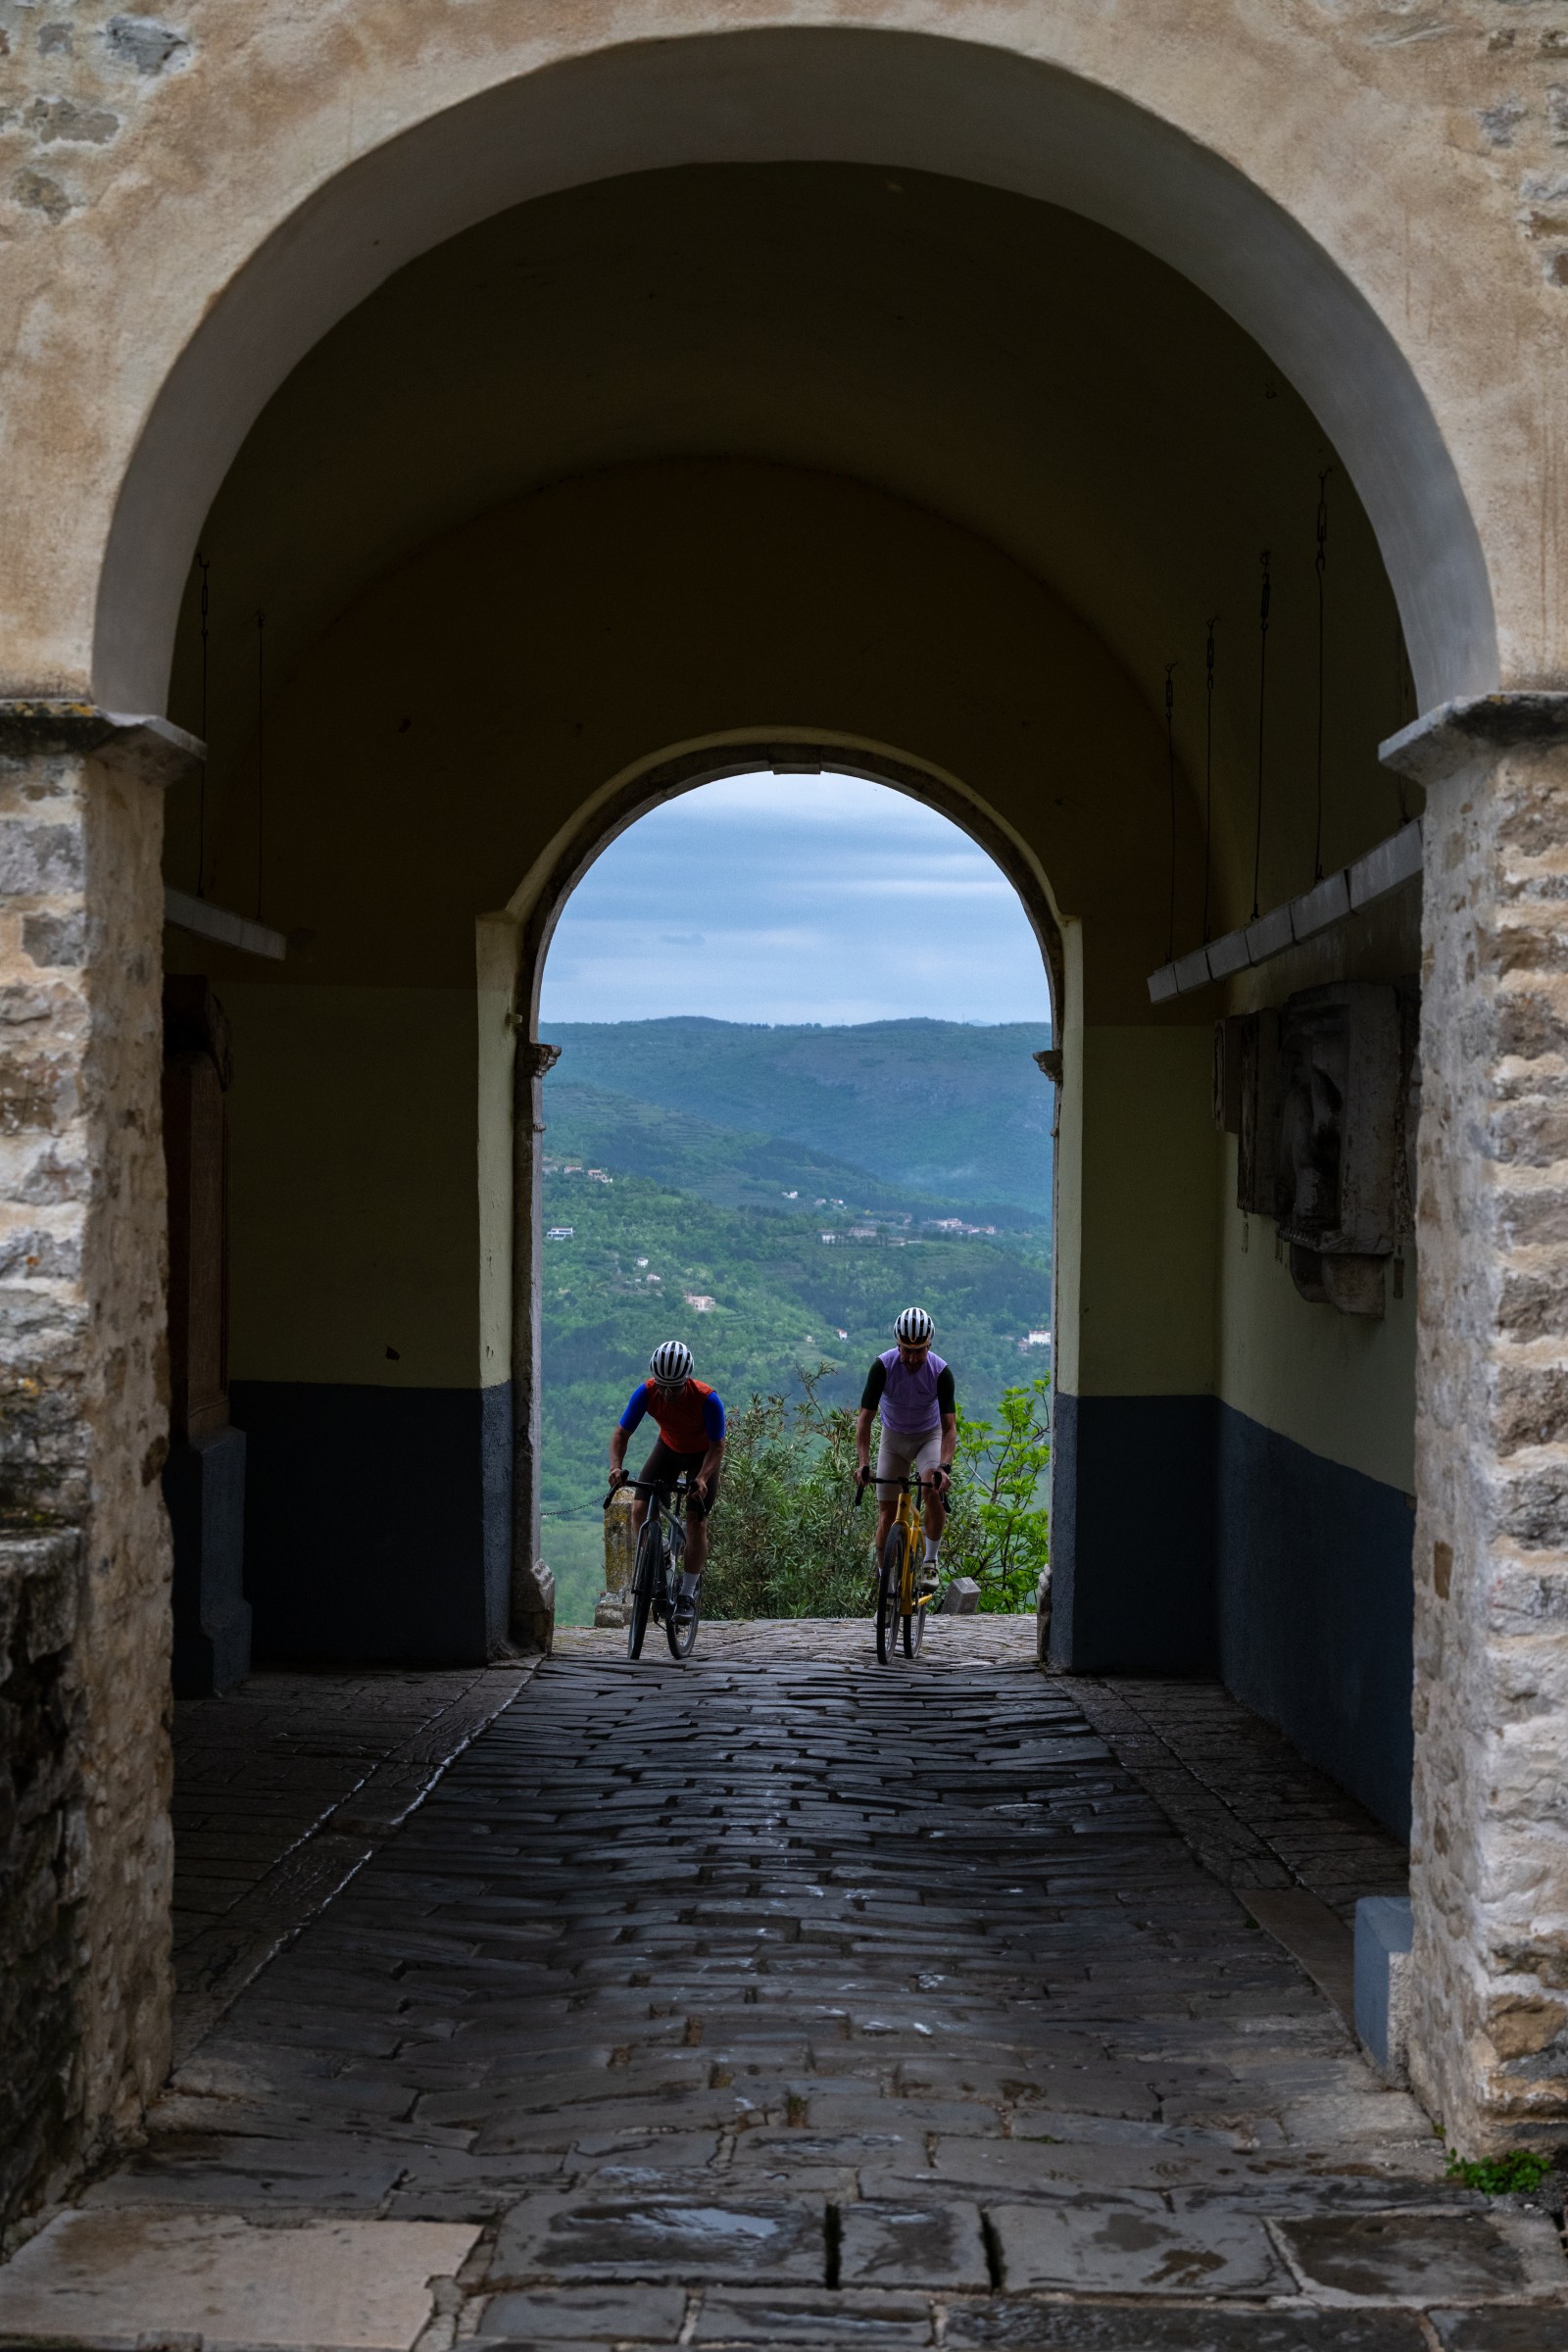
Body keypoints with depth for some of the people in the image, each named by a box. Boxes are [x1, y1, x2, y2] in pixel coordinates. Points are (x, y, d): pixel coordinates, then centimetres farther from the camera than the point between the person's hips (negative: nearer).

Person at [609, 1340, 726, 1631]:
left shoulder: (707, 1399, -35)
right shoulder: (646, 1392, -29)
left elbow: (717, 1446, -26)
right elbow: (621, 1433, -22)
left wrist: (702, 1478, -42)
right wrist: (616, 1467, -40)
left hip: (702, 1455, -3)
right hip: (668, 1448, 3)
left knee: (696, 1521, -14)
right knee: (640, 1508, -15)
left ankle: (688, 1594, -2)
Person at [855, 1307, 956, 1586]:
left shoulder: (940, 1371, -25)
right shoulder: (883, 1366, -25)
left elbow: (949, 1426, -27)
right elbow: (865, 1417, -26)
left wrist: (944, 1466, -43)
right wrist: (863, 1463, -38)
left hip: (929, 1436, -1)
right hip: (893, 1437, 1)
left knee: (934, 1489, -28)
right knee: (886, 1511, -2)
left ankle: (930, 1562, -12)